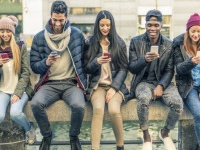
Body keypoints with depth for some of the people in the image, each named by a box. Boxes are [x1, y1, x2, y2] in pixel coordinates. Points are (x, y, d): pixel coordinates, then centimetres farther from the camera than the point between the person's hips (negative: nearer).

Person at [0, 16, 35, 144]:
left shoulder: (21, 47, 0)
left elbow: (26, 72, -3)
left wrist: (18, 93, -13)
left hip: (20, 89, -1)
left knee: (15, 113, -28)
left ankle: (29, 129, 3)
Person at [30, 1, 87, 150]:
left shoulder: (77, 34, 2)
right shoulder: (39, 38, 3)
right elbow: (34, 66, 5)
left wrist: (82, 80, 0)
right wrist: (46, 63, -15)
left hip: (72, 83, -1)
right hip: (49, 84, 1)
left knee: (79, 105, -32)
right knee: (36, 103, -30)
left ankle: (74, 136, 1)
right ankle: (47, 136, 0)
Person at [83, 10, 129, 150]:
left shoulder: (119, 43, 7)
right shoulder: (90, 43, 8)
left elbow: (124, 69, 2)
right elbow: (86, 69, 7)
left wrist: (114, 88, -11)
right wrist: (97, 62, -15)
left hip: (116, 85, 0)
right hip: (97, 85, 0)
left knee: (114, 110, -30)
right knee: (98, 108, -31)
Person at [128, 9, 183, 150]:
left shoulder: (169, 44, 2)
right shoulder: (136, 42, -1)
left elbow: (170, 70, 1)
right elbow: (132, 68, -3)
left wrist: (161, 86, -17)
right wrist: (144, 59, -24)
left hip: (163, 82, 2)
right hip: (143, 82, -2)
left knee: (178, 103, -27)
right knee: (144, 99, -37)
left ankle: (165, 133, 5)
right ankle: (146, 136, -10)